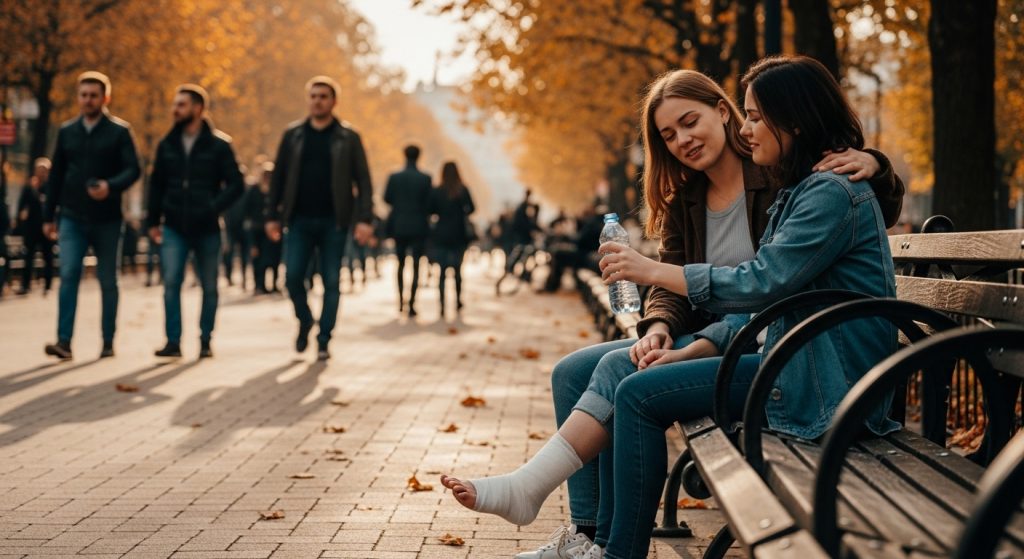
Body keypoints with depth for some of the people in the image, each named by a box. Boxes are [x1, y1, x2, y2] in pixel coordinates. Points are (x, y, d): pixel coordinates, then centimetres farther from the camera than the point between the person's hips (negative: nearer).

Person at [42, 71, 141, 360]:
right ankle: (64, 341, -16)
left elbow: (133, 170, -8)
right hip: (72, 217, 2)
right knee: (68, 275, -12)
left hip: (106, 219, -2)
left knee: (107, 280, 7)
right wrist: (48, 215, 10)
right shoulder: (66, 131, 9)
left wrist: (111, 186, -28)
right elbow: (56, 175, 12)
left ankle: (108, 342, 16)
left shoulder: (119, 131, -1)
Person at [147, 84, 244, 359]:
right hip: (174, 228, 2)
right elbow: (156, 184, 14)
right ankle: (173, 341, -5)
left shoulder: (218, 145, -4)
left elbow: (235, 185, -5)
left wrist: (213, 208, -18)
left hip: (207, 228, -2)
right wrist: (154, 220, 10)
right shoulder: (167, 145, 7)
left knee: (209, 286, 7)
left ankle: (205, 341, 18)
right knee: (171, 283, -8)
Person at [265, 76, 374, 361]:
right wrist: (272, 215, 5)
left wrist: (364, 219, -10)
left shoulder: (348, 137, 2)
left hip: (333, 222, -1)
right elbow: (279, 177, 10)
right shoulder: (293, 135, 8)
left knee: (331, 282, 0)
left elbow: (363, 181, 0)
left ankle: (323, 340, 10)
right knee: (293, 275, -7)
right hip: (300, 220, 1)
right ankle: (305, 322, 20)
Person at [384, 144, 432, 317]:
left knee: (401, 264, 18)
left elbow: (387, 198, 3)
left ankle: (401, 300, 15)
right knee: (416, 265, 2)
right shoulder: (425, 179, -9)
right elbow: (429, 203, -6)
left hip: (399, 226, 2)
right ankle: (411, 304, -6)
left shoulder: (394, 177, -5)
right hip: (419, 227, -2)